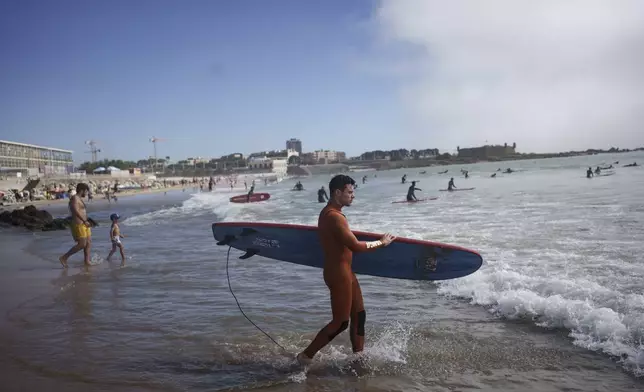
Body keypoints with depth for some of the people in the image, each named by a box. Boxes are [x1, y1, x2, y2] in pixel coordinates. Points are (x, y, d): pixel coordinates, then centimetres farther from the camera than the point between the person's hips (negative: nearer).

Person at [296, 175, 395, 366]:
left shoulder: (328, 212, 10)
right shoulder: (334, 217, -23)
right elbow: (355, 246, -27)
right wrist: (381, 242, -15)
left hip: (344, 270, 10)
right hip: (339, 273, -10)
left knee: (359, 314, 15)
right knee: (340, 322, -1)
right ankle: (306, 356, 9)